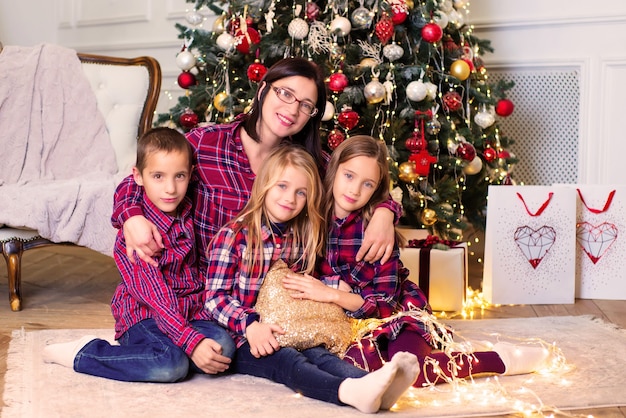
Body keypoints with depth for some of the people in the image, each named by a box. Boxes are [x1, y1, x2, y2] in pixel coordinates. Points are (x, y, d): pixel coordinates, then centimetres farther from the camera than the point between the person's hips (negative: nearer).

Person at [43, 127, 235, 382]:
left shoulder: (187, 215, 4)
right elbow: (155, 297, -22)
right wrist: (192, 342, -29)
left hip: (191, 312, 6)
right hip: (145, 316, -6)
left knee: (224, 346, -21)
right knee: (171, 365, -32)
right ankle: (82, 353, -11)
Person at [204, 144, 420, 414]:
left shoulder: (302, 239, 13)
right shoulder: (233, 236, -4)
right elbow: (215, 296, -9)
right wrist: (251, 327, -23)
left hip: (289, 335, 5)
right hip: (241, 341, -5)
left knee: (320, 355, -26)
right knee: (287, 360, -33)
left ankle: (374, 388, -56)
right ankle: (350, 392, -62)